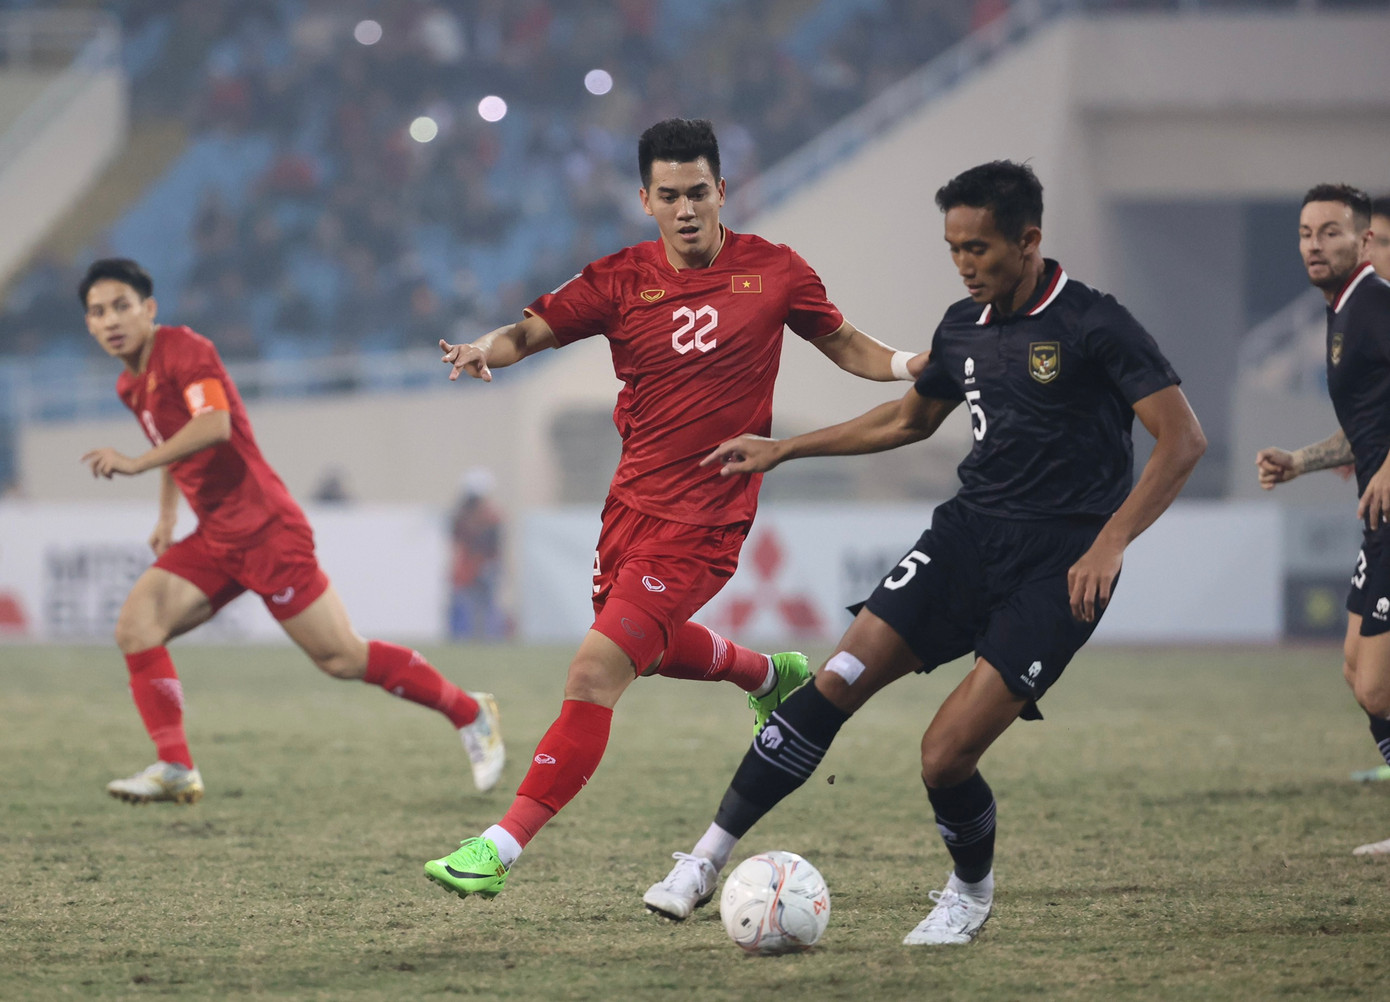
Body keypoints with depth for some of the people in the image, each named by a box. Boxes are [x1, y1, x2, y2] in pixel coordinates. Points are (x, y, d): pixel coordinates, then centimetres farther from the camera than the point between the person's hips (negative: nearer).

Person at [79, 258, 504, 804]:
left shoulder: (184, 350, -14)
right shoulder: (130, 385, 12)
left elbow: (213, 425, -31)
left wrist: (135, 463, -33)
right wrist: (167, 514, 22)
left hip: (265, 529, -8)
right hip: (215, 539, 8)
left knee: (342, 658, -5)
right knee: (135, 626, -11)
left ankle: (471, 714, 12)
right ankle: (176, 769, -12)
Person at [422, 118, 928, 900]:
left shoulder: (773, 271, -4)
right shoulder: (620, 281, -1)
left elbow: (846, 346, 10)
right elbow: (532, 330, -6)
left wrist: (920, 363, -8)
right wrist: (486, 349, -29)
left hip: (704, 520, -5)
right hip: (634, 502, 5)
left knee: (596, 673, -14)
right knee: (653, 648, 27)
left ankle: (502, 847, -13)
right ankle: (773, 675, 58)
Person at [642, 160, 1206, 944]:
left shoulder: (1095, 326, -11)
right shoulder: (964, 327, 10)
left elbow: (1184, 440, -15)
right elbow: (911, 418, 29)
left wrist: (1109, 544, -23)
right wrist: (784, 450, 27)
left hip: (1058, 564, -6)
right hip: (971, 529, 6)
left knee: (947, 756, -14)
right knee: (839, 682, -9)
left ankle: (972, 891, 17)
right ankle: (709, 858, -5)